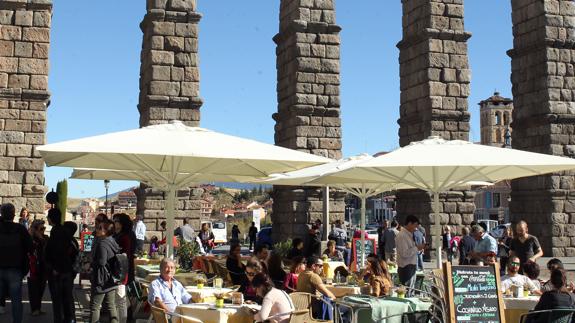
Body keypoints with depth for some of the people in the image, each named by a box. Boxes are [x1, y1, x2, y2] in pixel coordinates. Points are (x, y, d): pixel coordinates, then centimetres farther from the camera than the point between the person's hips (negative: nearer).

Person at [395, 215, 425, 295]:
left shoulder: (409, 235, 14)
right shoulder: (402, 236, -16)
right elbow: (404, 253, -23)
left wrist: (418, 248, 6)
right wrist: (417, 248, -17)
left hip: (411, 267, 10)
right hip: (405, 268, -10)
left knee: (411, 291, 15)